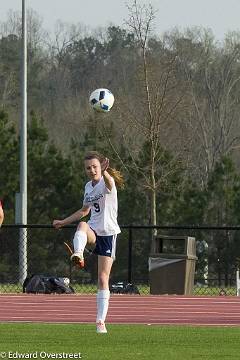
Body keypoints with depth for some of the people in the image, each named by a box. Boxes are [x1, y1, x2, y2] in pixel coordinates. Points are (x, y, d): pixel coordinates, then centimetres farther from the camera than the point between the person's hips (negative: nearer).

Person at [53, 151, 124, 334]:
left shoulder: (107, 182, -9)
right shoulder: (88, 187, 11)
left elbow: (109, 183, -37)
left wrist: (104, 172, -58)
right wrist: (63, 222, 27)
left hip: (108, 233, -5)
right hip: (93, 231, 5)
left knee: (103, 279, -5)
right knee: (82, 225, -34)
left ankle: (101, 321, 1)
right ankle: (78, 255, -62)